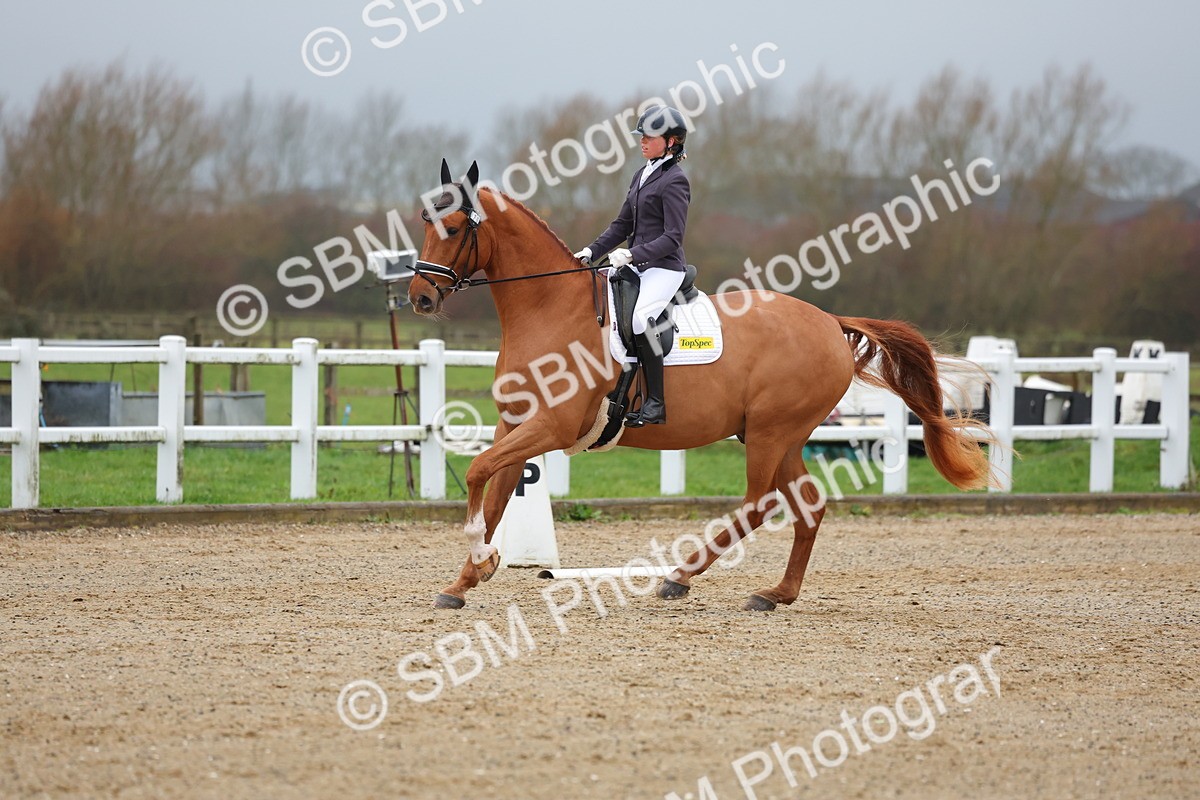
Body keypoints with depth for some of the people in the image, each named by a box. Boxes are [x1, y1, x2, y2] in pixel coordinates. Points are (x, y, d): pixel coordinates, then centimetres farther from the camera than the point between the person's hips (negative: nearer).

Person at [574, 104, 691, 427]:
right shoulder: (642, 176, 16)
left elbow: (672, 237, -17)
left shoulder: (674, 181, -10)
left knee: (640, 317, -31)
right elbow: (623, 225, 20)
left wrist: (633, 254, -26)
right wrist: (592, 251, 8)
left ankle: (656, 403, -25)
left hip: (664, 268, -10)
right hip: (638, 267, 10)